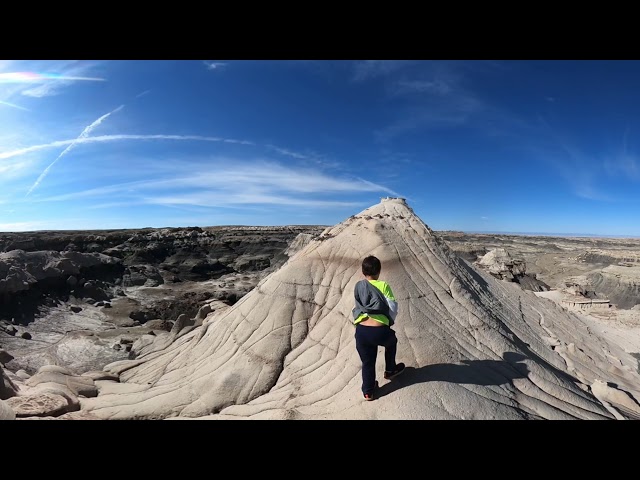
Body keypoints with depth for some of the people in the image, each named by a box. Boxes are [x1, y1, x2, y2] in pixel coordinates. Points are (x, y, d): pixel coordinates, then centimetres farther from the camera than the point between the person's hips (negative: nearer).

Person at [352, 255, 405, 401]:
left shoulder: (358, 286, 10)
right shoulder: (383, 285, -1)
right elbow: (393, 308, -4)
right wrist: (390, 321, 14)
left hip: (361, 331, 3)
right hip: (380, 331, -2)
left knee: (367, 363, 23)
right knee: (391, 342, 33)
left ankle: (368, 391, 36)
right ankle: (390, 370, 47)